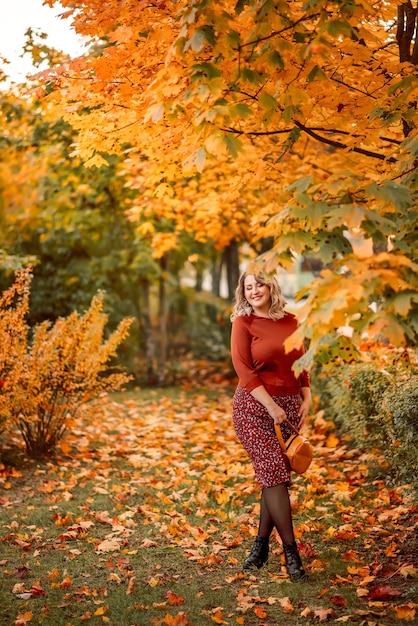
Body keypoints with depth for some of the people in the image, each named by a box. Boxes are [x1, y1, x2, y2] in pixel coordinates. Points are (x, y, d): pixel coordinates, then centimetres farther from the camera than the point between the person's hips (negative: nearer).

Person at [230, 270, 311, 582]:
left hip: (289, 405, 4)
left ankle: (261, 545, 18)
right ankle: (291, 551, -3)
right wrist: (272, 407, -15)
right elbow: (244, 371, -9)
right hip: (254, 405, -4)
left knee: (275, 475, 5)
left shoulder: (290, 321, 9)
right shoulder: (243, 323, -3)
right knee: (274, 473, -9)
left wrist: (306, 399, 4)